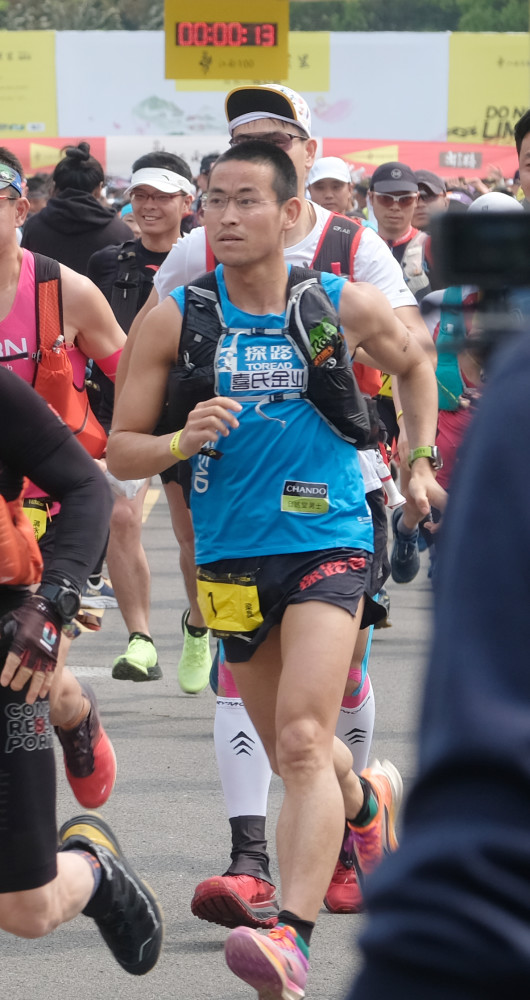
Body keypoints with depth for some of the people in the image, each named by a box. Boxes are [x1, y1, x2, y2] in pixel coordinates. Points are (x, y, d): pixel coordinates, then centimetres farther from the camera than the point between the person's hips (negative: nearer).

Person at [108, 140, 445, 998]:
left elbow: (413, 363, 20)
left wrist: (418, 462, 13)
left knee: (302, 741, -21)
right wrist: (180, 441, -20)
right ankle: (368, 800, 51)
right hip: (233, 558, 3)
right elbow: (120, 452, 0)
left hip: (328, 546, -3)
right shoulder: (175, 319, -3)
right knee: (291, 756, 17)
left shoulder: (345, 307, -2)